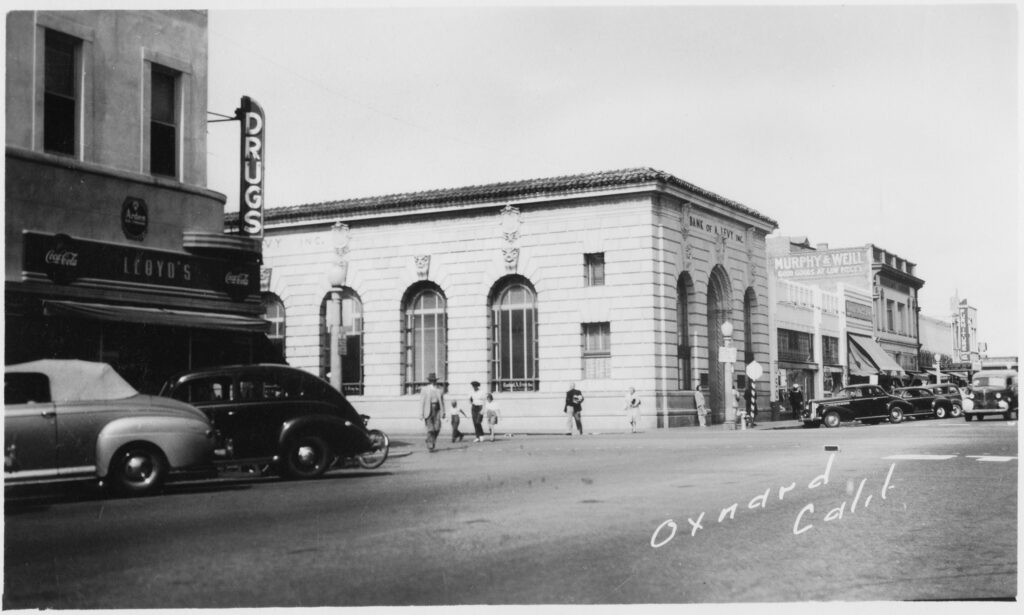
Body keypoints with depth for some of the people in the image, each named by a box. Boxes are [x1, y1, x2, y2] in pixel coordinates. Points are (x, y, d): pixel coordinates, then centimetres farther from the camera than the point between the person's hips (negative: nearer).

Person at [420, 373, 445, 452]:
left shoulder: (439, 390, 9)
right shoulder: (424, 390, 1)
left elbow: (442, 401, 12)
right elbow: (421, 402, -2)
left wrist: (443, 412, 7)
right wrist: (421, 413, -8)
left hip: (437, 410, 3)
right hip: (428, 410, -3)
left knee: (437, 428, -7)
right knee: (430, 429, -9)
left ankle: (432, 441, 18)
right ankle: (430, 446, -1)